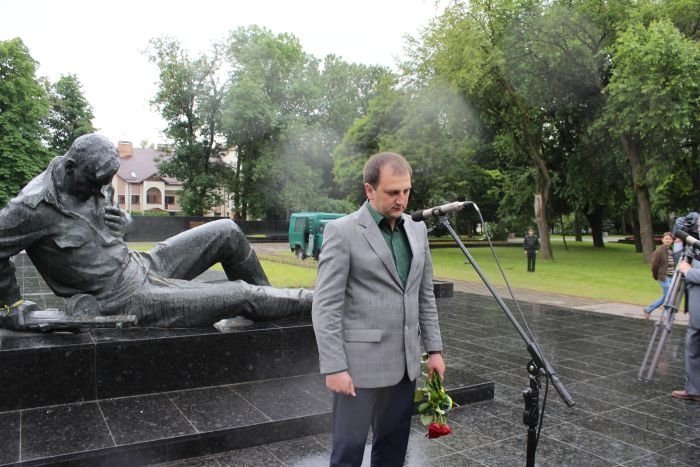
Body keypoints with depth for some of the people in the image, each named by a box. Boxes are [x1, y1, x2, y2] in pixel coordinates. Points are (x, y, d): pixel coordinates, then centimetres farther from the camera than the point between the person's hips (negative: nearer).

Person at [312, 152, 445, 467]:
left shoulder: (417, 230, 9)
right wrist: (334, 367, -16)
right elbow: (325, 307, -13)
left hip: (405, 362, 6)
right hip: (360, 363, -5)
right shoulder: (342, 231, -11)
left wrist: (434, 348, 10)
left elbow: (425, 296, 14)